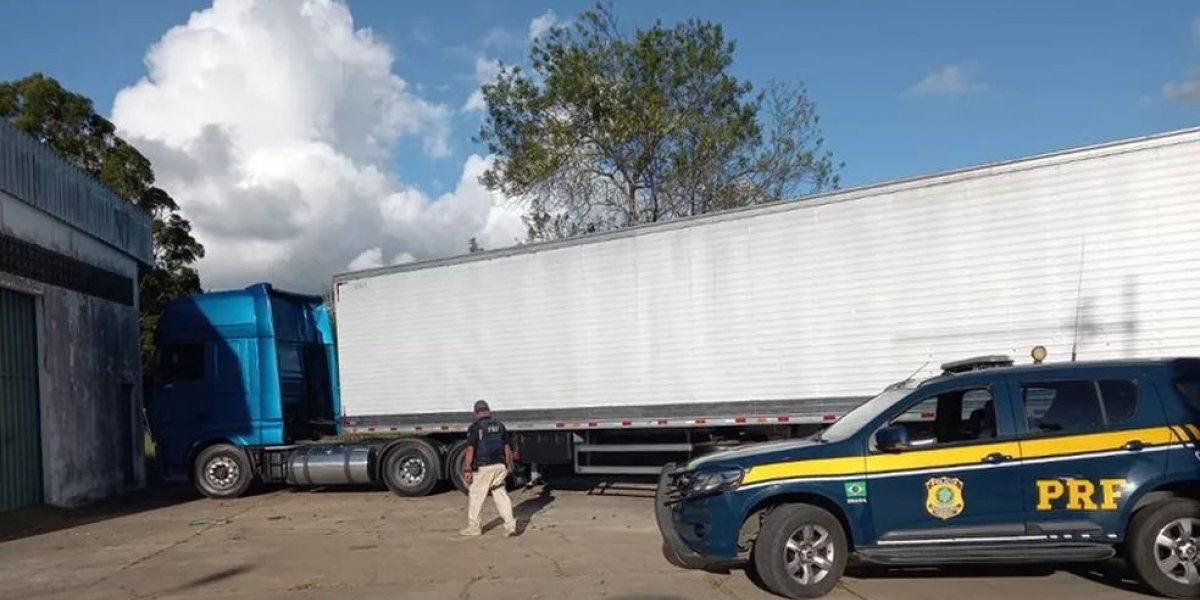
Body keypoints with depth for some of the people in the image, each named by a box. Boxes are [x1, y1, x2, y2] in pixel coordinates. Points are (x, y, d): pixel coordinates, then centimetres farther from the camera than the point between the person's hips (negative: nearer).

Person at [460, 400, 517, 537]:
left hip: (483, 467, -5)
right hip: (499, 465, 5)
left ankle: (473, 527, 15)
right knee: (501, 494, 11)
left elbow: (470, 449, -13)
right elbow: (507, 447, 12)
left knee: (475, 496, 8)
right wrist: (509, 465, 20)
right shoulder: (499, 425, 9)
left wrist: (467, 470, -12)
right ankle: (510, 524, 2)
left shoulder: (475, 427, -8)